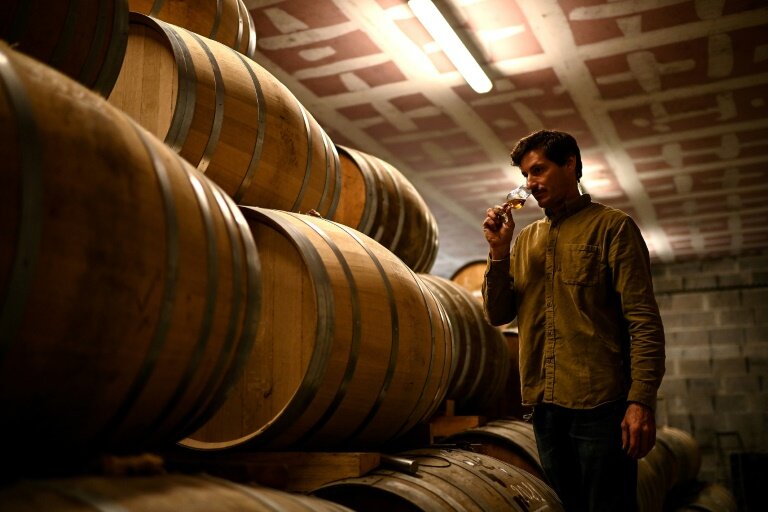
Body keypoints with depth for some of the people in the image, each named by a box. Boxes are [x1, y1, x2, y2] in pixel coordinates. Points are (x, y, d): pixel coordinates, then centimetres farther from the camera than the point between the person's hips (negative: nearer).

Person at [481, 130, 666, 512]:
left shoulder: (611, 226, -2)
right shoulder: (526, 239, 14)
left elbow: (644, 320, -9)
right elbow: (497, 314, 11)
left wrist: (641, 400, -17)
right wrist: (498, 250, -1)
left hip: (600, 404, -5)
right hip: (545, 407, 5)